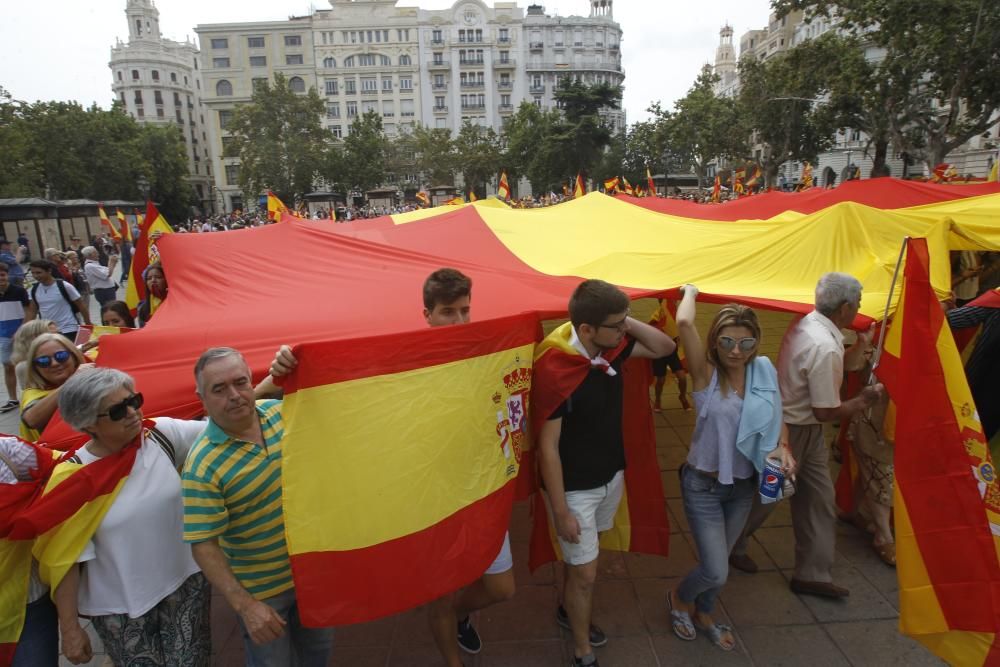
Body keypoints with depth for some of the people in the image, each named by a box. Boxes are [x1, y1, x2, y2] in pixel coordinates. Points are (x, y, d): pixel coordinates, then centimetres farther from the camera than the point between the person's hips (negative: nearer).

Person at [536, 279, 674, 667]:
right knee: (586, 573, 8)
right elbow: (548, 447, -23)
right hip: (575, 489, -7)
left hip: (611, 476, 7)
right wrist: (561, 510, -17)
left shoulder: (612, 349, -9)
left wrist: (626, 322, -12)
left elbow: (665, 347, 5)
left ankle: (568, 610, 53)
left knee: (579, 557, 27)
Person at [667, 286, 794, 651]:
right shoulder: (706, 373, -19)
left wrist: (782, 447, -12)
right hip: (704, 485, -4)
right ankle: (678, 598, 31)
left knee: (717, 563, 22)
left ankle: (703, 617, 49)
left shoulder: (765, 372, -7)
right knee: (716, 571, -3)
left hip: (744, 485, 5)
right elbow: (684, 323, -35)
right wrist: (691, 291, -17)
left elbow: (777, 419, 8)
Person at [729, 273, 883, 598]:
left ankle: (813, 573, 29)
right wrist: (863, 400, -8)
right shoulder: (825, 348, -29)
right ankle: (731, 546, 36)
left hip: (804, 428, 9)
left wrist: (863, 340, 2)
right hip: (790, 431, -9)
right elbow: (826, 412, -23)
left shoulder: (808, 322, 0)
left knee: (818, 496, 15)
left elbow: (846, 364, 15)